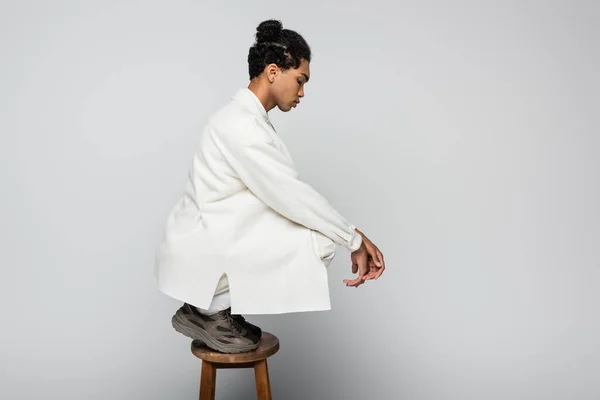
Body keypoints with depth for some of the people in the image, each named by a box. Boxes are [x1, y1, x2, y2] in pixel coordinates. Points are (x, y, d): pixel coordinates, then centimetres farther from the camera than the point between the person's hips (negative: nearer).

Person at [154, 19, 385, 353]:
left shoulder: (254, 121, 9)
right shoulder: (240, 125, -22)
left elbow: (291, 193, 9)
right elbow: (291, 197, -23)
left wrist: (354, 236, 2)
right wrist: (355, 240, -12)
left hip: (218, 241, 9)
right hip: (202, 250, -9)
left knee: (328, 234, 7)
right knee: (317, 241, -15)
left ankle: (213, 305, 9)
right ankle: (210, 310, -4)